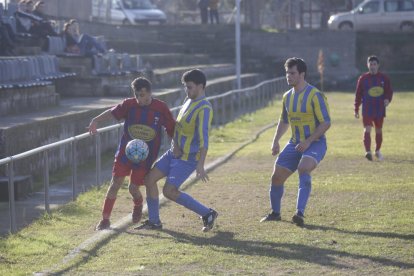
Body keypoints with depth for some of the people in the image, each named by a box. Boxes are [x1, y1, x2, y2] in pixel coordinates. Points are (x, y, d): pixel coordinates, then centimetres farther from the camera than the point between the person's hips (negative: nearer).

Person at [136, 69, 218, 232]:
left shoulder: (204, 108, -21)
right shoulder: (189, 100, 7)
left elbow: (204, 139, -28)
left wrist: (200, 165, -33)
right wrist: (175, 144, -2)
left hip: (189, 158, -9)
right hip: (175, 153, 9)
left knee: (169, 191, -11)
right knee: (150, 179, 4)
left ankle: (207, 214, 0)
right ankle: (153, 222, 16)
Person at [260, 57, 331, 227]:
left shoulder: (314, 95, -15)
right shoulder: (287, 96, 9)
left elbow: (326, 123, -17)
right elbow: (284, 121, 23)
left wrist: (308, 141, -23)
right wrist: (276, 141, 9)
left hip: (315, 143, -7)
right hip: (295, 143, 7)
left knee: (303, 168, -34)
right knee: (277, 176, 3)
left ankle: (300, 213, -39)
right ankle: (275, 213, 26)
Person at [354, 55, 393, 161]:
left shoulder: (384, 78, 4)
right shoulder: (363, 78, 2)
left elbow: (389, 91, 6)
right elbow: (358, 94, 6)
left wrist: (388, 99, -17)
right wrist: (356, 109, 4)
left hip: (380, 109, 2)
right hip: (367, 110, -2)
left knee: (379, 130, 13)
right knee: (367, 129, -16)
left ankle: (378, 151, 30)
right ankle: (368, 151, -24)